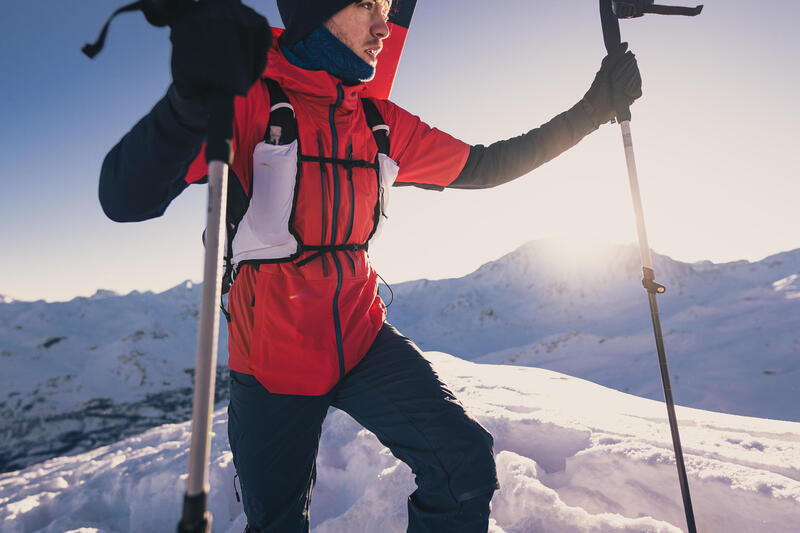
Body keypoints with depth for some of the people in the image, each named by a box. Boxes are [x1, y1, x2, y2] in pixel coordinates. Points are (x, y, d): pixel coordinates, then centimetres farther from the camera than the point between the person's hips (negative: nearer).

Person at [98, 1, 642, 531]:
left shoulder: (383, 124, 4)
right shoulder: (247, 101, -12)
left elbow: (481, 167, 10)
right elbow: (126, 199, -23)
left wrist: (589, 111, 10)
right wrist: (193, 98, -42)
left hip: (361, 337, 4)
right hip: (273, 358, -3)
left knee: (466, 460, -10)